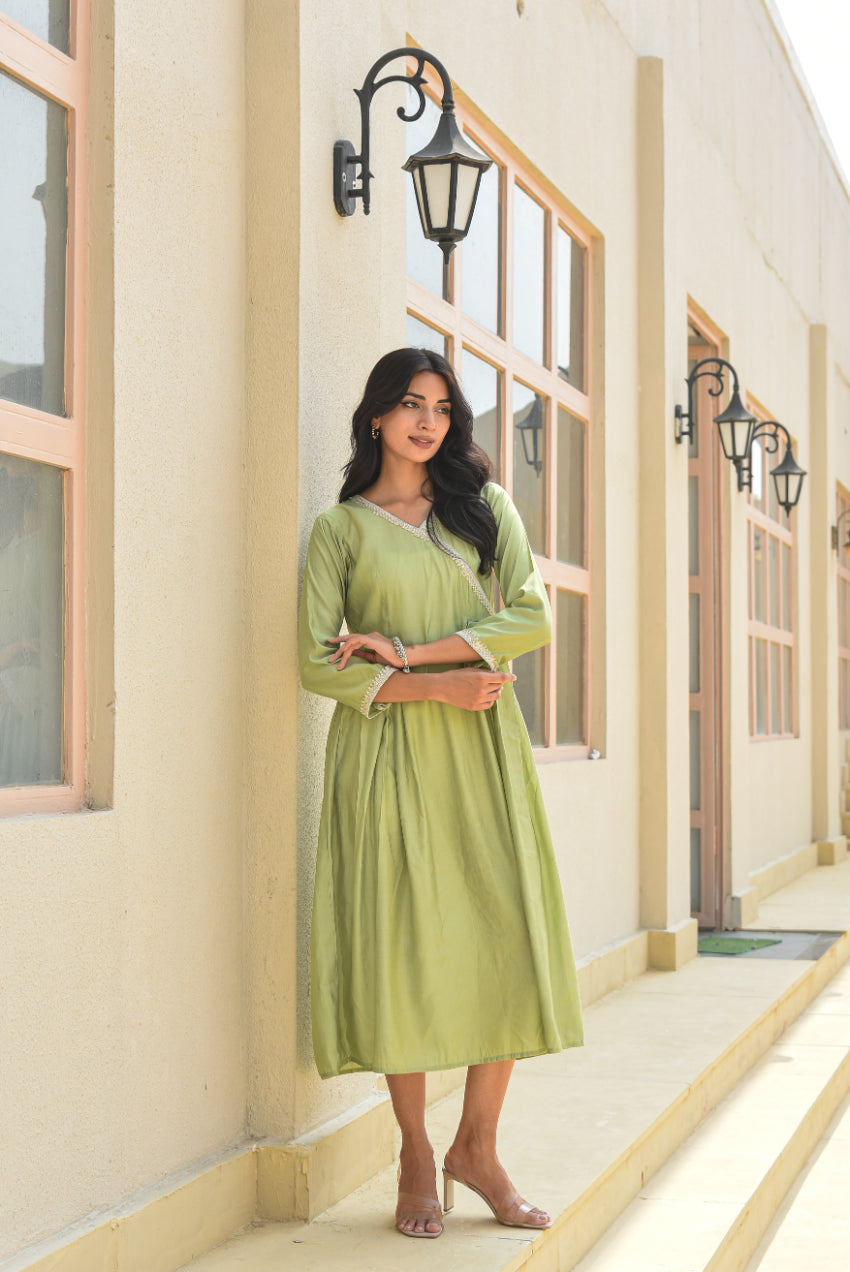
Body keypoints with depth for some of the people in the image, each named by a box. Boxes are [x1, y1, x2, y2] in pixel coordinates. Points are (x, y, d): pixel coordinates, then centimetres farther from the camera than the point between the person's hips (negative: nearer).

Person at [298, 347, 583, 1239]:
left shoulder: (485, 507, 13)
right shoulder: (341, 528, 6)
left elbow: (531, 618, 0)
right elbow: (319, 663, -2)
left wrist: (407, 650, -10)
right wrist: (437, 687, -13)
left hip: (482, 745, 2)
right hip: (389, 749, -2)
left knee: (509, 940, -3)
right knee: (402, 945, -4)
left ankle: (476, 1146, 11)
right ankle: (416, 1157, 10)